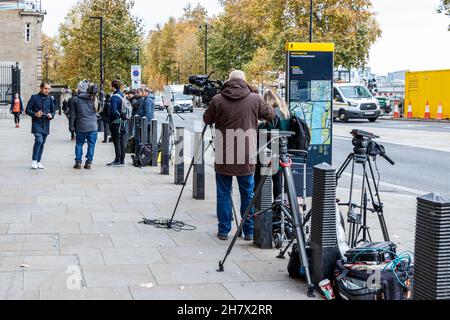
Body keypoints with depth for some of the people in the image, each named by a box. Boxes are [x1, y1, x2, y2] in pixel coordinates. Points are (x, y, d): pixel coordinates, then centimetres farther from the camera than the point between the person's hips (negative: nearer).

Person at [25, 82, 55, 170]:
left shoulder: (50, 99, 9)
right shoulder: (34, 98, -1)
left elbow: (53, 111, 16)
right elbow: (27, 110, 0)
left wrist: (51, 115, -7)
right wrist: (35, 114, -18)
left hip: (46, 124, 4)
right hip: (37, 123, -4)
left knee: (42, 143, 8)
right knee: (39, 140, -21)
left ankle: (39, 162, 18)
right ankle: (34, 161, -11)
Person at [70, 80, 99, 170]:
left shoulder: (76, 99, -3)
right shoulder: (93, 98, -1)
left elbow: (73, 114, 0)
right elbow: (97, 110, 13)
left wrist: (72, 126, 6)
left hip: (81, 126, -1)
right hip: (93, 126, 1)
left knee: (79, 144, 11)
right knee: (91, 144, 5)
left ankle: (78, 162, 5)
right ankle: (89, 163, 5)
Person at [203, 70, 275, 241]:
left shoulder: (218, 100, -4)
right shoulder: (255, 99, -3)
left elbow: (207, 119, 9)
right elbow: (271, 115, 11)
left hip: (223, 155, 0)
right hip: (246, 156, 0)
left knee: (223, 194, 9)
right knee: (248, 194, 10)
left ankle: (223, 231, 13)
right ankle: (249, 232, 16)